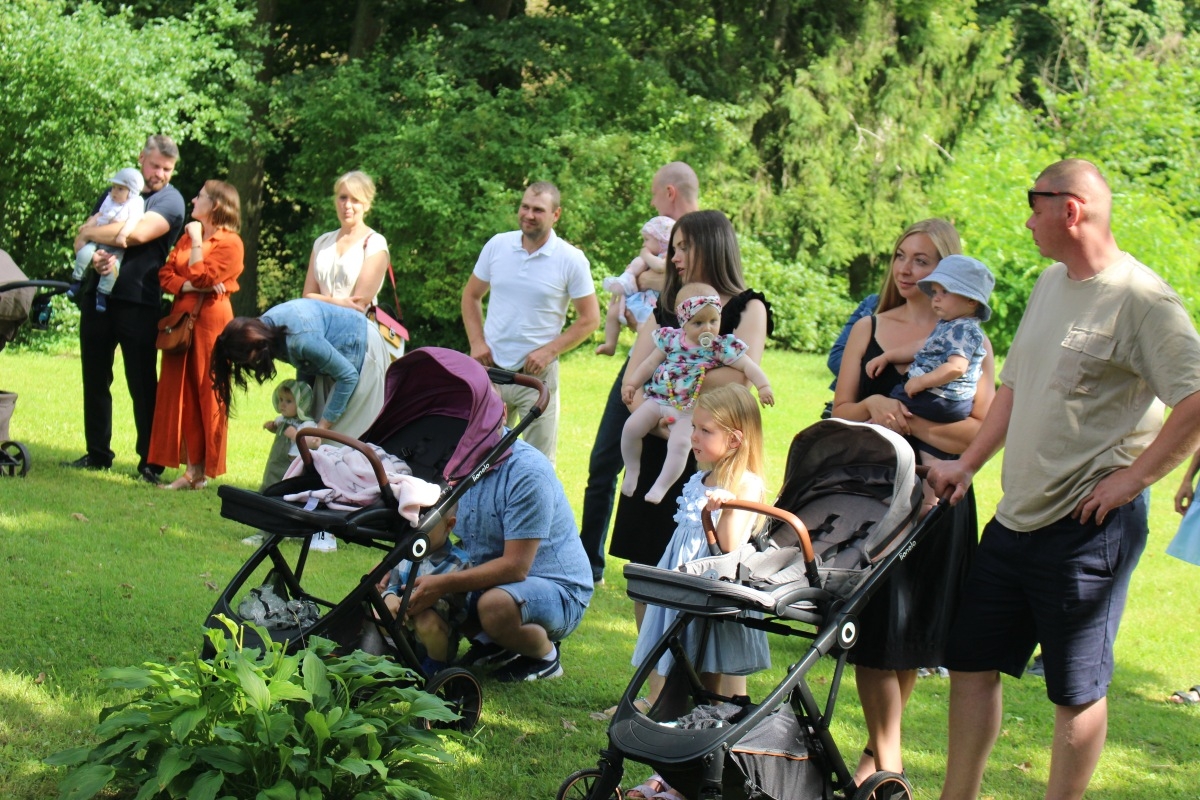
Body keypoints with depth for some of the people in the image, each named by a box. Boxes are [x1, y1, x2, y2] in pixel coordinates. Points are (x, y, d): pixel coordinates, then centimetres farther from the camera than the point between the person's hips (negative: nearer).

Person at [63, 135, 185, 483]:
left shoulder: (170, 200, -4)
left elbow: (137, 233, -20)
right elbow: (87, 237, 9)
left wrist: (89, 232, -8)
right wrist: (93, 255, -14)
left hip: (139, 303, -5)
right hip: (98, 296, 5)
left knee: (143, 384, -1)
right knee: (95, 379, 10)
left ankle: (150, 463, 5)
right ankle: (97, 453, 20)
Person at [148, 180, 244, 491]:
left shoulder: (230, 243, -5)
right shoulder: (187, 237, 18)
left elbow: (200, 277, -16)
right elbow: (165, 275, 9)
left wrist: (197, 241, -7)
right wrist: (190, 286, -8)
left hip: (210, 320, -7)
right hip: (182, 318, 7)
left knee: (206, 395, -4)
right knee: (181, 396, 3)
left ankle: (202, 471, -1)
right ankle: (190, 469, 6)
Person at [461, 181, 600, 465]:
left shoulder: (571, 260, -5)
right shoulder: (497, 245, 4)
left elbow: (589, 318, -2)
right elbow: (471, 295, 15)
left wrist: (548, 351, -13)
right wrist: (477, 342, 1)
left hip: (537, 374, -3)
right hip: (491, 370, 3)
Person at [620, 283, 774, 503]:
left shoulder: (723, 347, -4)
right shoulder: (671, 339, 3)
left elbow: (747, 366, -7)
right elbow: (651, 363, 12)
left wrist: (763, 386, -22)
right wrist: (631, 384, 6)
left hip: (689, 410, -3)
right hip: (658, 400, 3)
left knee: (680, 443, -25)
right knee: (631, 428, -10)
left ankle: (661, 487, -14)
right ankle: (632, 470, 12)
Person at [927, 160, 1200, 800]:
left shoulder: (1140, 300, -15)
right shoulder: (1049, 284, 12)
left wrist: (1130, 479, -20)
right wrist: (969, 463, 16)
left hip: (1088, 527, -9)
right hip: (1015, 518, 9)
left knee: (1077, 689, 3)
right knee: (970, 662, 12)